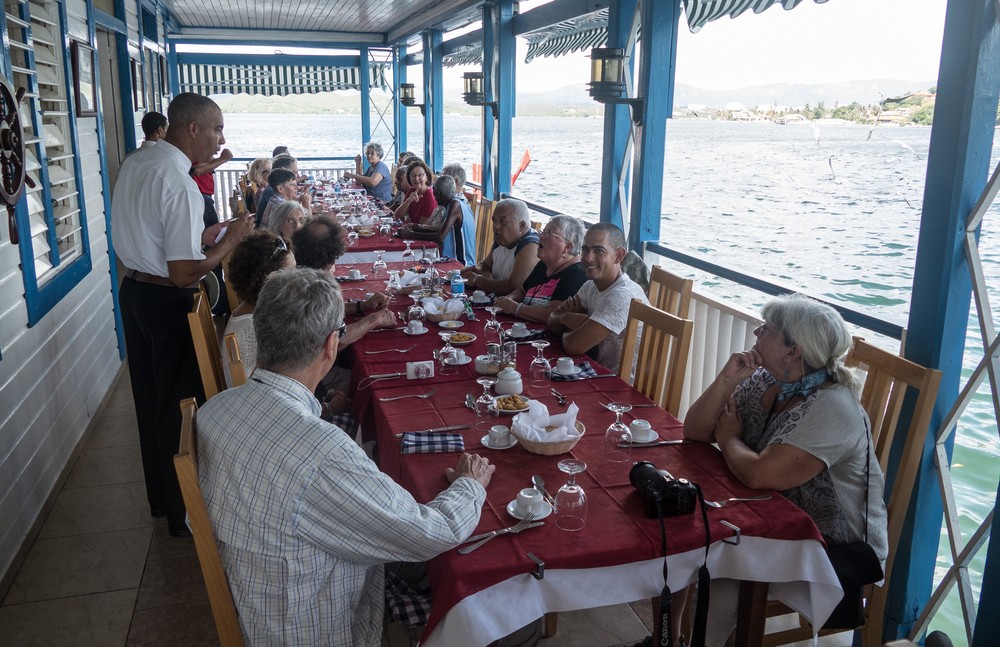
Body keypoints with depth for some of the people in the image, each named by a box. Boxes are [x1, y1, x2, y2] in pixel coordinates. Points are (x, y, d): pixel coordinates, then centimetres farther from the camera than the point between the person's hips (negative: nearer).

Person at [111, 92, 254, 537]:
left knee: (149, 399, 19)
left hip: (133, 290, 9)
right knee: (178, 408, 4)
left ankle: (159, 497, 37)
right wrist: (230, 239, -14)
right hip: (168, 302, -9)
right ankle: (182, 513, 19)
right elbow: (184, 273, -26)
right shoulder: (180, 185, -23)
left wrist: (202, 235, 12)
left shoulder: (134, 165, 5)